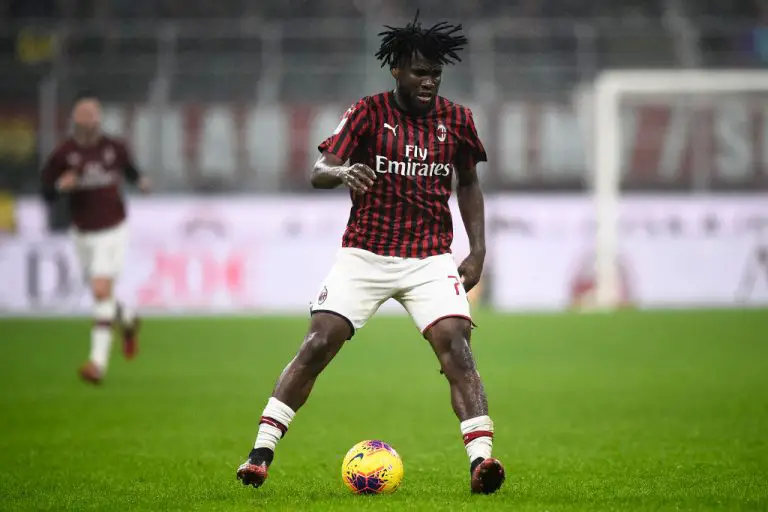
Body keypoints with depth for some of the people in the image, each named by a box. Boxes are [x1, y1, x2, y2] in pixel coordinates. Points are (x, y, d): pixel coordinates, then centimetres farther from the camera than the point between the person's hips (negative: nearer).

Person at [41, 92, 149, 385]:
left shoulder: (114, 148, -4)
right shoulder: (63, 154, -6)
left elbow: (128, 168, 17)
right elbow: (47, 194, -1)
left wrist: (139, 181, -5)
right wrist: (60, 186, -23)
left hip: (112, 231, -2)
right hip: (83, 234, 2)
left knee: (102, 292, -15)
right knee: (101, 295, 13)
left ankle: (98, 361, -15)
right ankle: (128, 321, 48)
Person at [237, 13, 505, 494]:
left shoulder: (456, 120, 3)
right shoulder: (369, 112, -5)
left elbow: (468, 184, 17)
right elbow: (318, 172, -12)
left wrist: (478, 249, 7)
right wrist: (342, 173, -36)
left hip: (431, 258, 1)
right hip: (365, 253, -1)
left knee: (455, 346, -18)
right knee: (318, 343, -10)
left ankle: (481, 459, -21)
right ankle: (261, 454, -4)